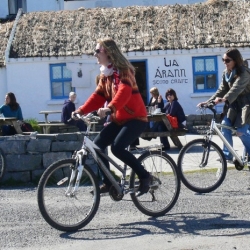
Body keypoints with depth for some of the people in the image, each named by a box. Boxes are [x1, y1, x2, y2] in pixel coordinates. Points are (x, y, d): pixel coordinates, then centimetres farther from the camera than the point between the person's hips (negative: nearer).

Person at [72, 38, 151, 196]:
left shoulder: (122, 70, -15)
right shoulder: (105, 73, 11)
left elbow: (124, 92, -32)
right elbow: (98, 96, 8)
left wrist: (109, 108, -48)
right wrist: (81, 110, -5)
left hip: (135, 118, -8)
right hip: (118, 119, 8)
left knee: (117, 148, -26)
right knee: (97, 145, -5)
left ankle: (144, 176, -8)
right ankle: (108, 182, 7)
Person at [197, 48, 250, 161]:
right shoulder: (226, 73, 3)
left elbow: (236, 88, -36)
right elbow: (222, 89, 2)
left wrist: (224, 99, -53)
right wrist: (208, 101, -11)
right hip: (233, 104, 6)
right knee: (225, 126, -10)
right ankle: (227, 155, 1)